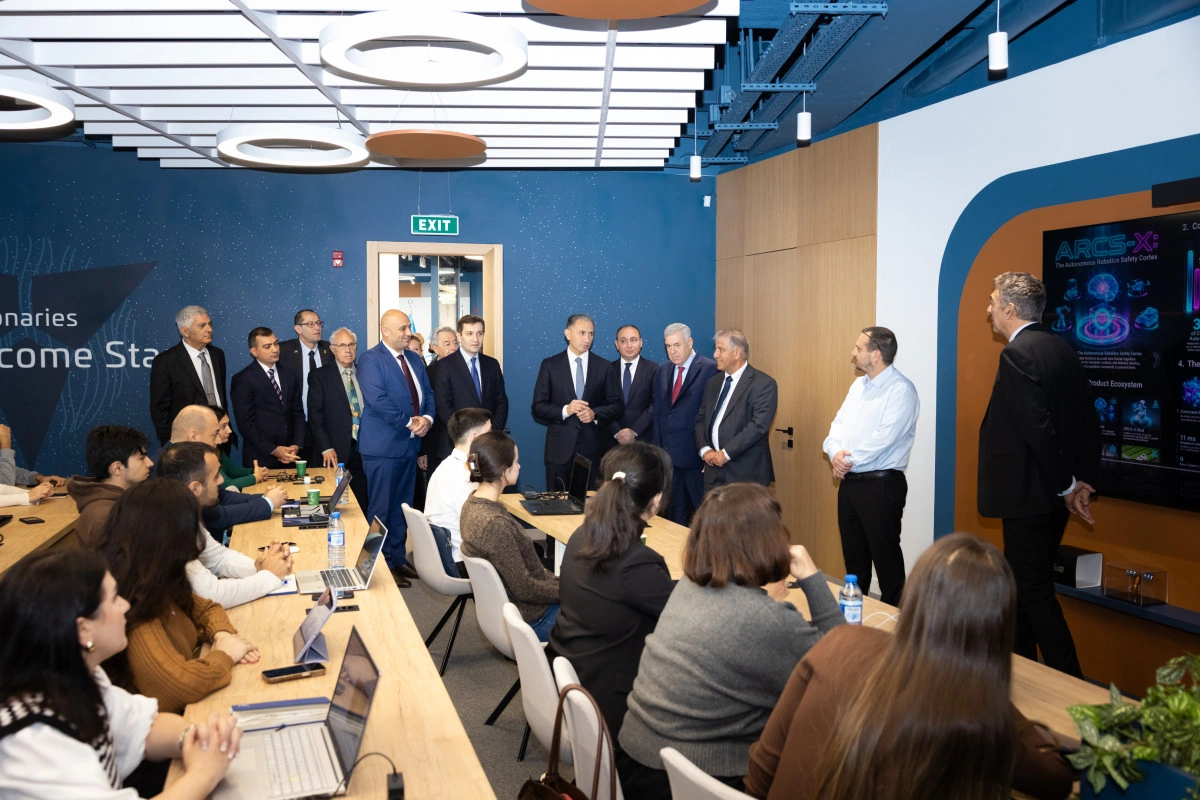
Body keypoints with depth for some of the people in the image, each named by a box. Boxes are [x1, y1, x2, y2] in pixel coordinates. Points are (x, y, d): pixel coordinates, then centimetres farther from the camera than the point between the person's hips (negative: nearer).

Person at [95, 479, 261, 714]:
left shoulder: (158, 587, -3)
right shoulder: (132, 612, -27)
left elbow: (205, 608, 15)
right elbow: (184, 684, -35)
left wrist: (223, 634, -6)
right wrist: (225, 654, -16)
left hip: (192, 706, 7)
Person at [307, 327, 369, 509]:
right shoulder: (320, 377, 1)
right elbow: (315, 415, -4)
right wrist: (326, 448, -13)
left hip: (363, 451, 3)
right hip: (335, 453, -3)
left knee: (362, 507, 4)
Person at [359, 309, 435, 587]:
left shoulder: (415, 359, 14)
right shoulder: (371, 359, -10)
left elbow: (428, 393, 13)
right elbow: (377, 399, -21)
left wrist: (427, 418, -7)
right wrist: (409, 421, -18)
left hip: (409, 444, 7)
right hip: (383, 446, -7)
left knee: (403, 506, 14)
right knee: (381, 508, 1)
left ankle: (398, 558, 24)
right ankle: (383, 565, 10)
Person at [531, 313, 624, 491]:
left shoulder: (605, 367, 6)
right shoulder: (550, 365, 4)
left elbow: (617, 406, 6)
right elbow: (537, 407, 1)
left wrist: (595, 414, -13)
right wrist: (565, 410, -16)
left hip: (594, 449, 1)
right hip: (560, 449, -1)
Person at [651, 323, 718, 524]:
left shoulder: (710, 369, -9)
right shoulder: (662, 370, 12)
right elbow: (657, 411, 14)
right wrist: (657, 447, 9)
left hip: (697, 455, -6)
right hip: (668, 455, 6)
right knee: (675, 517, 14)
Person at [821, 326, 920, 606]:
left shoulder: (901, 389, -13)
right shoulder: (858, 386, 13)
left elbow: (884, 437, -22)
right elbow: (838, 424, 10)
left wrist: (849, 459, -14)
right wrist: (835, 452, -10)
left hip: (880, 485, -8)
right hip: (849, 482, 8)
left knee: (885, 556, 1)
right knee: (853, 554, 17)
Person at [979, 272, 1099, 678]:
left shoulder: (1016, 354, -19)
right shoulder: (1061, 348, 9)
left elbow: (1039, 429, -24)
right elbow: (1089, 421, 10)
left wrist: (1066, 487, -13)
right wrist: (1084, 480, 8)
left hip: (1029, 495, -10)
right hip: (1052, 496, 10)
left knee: (1034, 590, 0)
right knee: (1025, 584, 20)